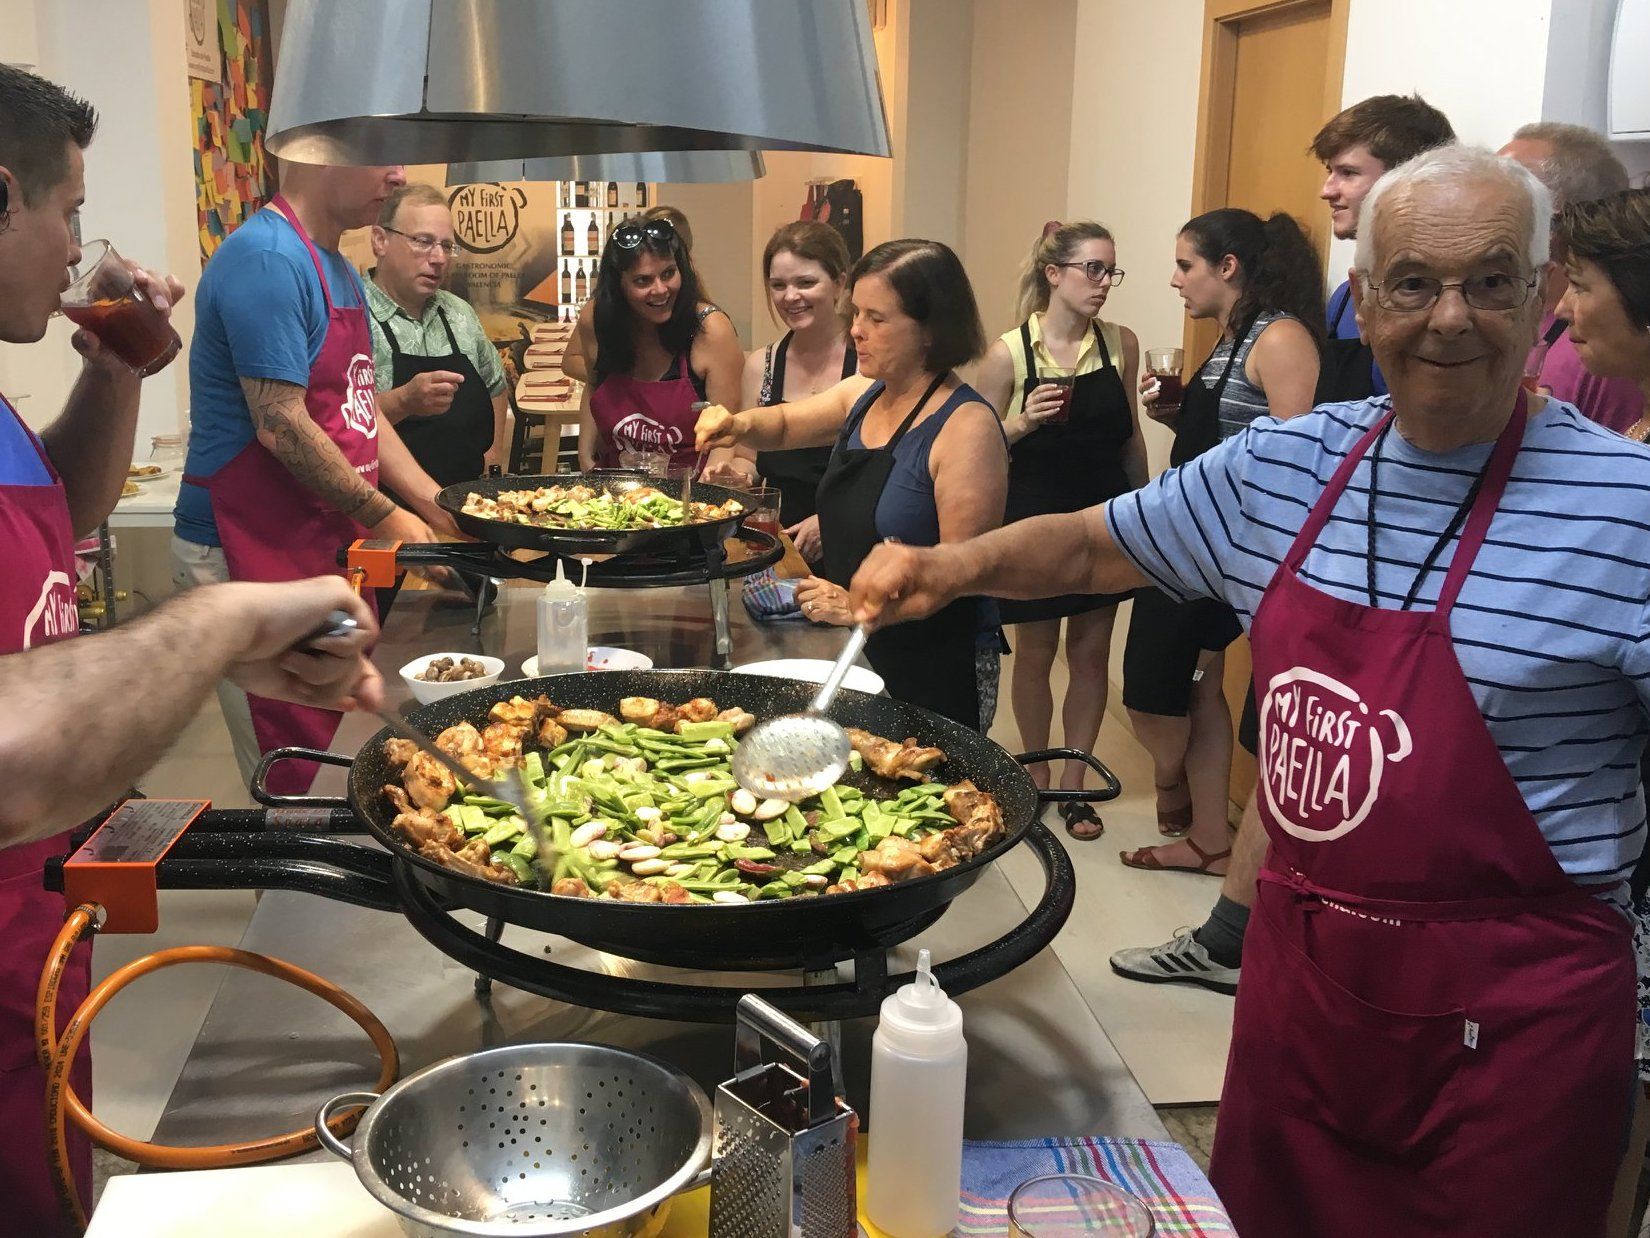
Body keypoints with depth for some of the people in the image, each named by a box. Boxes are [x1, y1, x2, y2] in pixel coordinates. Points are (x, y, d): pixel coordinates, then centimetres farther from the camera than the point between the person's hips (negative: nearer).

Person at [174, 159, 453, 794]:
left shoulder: (337, 268, 14)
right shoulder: (265, 259, -17)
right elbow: (282, 427, -20)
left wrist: (438, 508, 11)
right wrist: (385, 517, -12)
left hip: (327, 546, 9)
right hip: (250, 555, -9)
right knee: (296, 784, -2)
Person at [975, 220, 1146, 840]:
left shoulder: (1121, 343, 0)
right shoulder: (1010, 353, -9)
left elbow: (1130, 436, 11)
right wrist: (1022, 423, -21)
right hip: (1035, 521, -3)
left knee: (1091, 653, 8)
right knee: (1035, 653, 9)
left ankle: (1073, 781, 22)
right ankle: (1037, 772, 30)